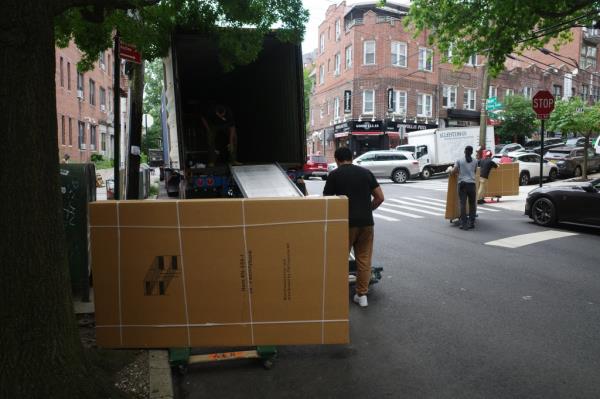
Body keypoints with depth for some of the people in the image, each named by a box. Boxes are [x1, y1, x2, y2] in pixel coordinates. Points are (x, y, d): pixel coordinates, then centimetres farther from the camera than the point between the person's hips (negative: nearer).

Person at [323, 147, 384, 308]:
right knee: (364, 259, 11)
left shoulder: (334, 175, 0)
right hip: (366, 222, 3)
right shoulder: (366, 172, 10)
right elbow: (380, 198, 8)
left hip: (346, 222, -3)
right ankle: (362, 294, 16)